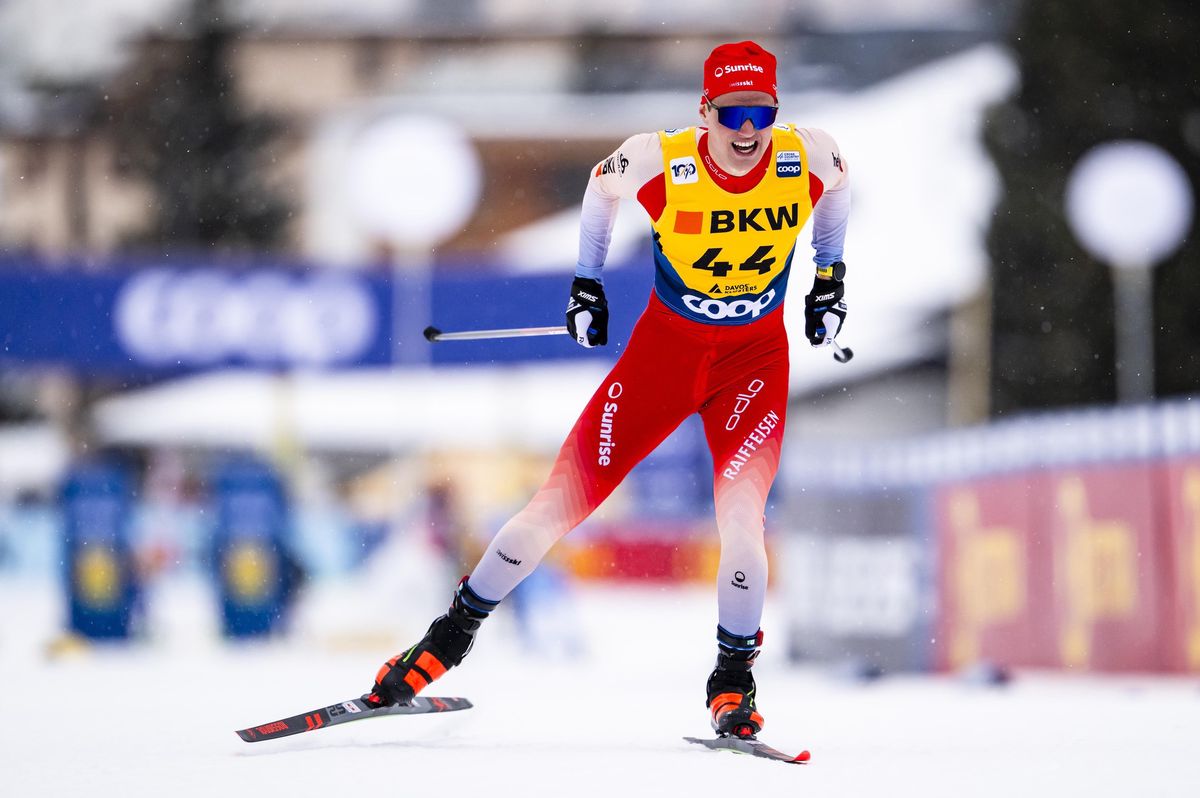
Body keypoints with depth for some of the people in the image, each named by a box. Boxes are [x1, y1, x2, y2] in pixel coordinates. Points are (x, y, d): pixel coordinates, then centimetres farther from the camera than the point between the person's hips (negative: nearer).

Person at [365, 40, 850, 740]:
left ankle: (734, 684, -1)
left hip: (756, 356, 0)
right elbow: (602, 187, 4)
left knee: (740, 516, -20)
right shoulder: (658, 162, -20)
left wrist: (831, 276, 12)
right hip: (665, 345, 0)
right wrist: (586, 284, 8)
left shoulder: (808, 158, -17)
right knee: (565, 498, -4)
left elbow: (840, 188, 10)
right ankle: (450, 639, 11)